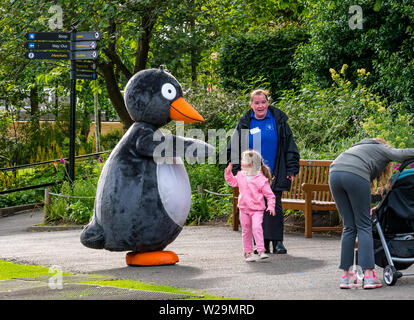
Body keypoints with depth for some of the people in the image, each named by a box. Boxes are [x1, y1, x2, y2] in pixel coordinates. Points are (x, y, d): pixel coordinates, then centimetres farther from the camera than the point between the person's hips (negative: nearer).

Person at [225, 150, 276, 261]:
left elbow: (270, 195, -7)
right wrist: (228, 173, 14)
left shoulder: (261, 179, -12)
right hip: (244, 209, 5)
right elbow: (233, 182, 27)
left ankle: (261, 251, -21)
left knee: (257, 227, -22)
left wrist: (271, 207, -16)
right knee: (246, 231, 8)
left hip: (257, 210, -5)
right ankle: (248, 252, 15)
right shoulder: (240, 175, 6)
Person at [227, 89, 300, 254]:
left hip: (274, 174, -2)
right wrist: (237, 170, 5)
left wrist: (291, 169, -1)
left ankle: (277, 242, -2)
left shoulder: (279, 121, 4)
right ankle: (262, 243, 6)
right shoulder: (244, 124, 8)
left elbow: (290, 146, 5)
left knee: (274, 207, -5)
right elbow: (233, 149, 13)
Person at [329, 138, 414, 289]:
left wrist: (366, 209, 36)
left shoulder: (358, 147, 41)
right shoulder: (382, 149, 23)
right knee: (364, 226, 1)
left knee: (349, 227, 12)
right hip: (355, 176, -6)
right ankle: (368, 275, -7)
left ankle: (346, 276, 9)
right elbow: (400, 154, 1)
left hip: (334, 174, 6)